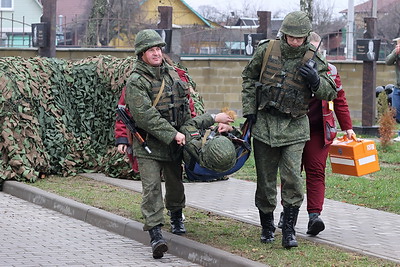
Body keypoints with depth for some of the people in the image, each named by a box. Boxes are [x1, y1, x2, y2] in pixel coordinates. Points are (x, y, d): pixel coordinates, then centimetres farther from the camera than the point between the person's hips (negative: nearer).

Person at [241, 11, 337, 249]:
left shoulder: (313, 59, -4)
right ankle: (267, 227, 22)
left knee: (292, 178, -13)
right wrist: (249, 109, 5)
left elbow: (331, 93, -1)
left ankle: (289, 230, -5)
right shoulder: (267, 50, -2)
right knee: (265, 180, 6)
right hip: (264, 124, 1)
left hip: (294, 127, -1)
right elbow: (249, 77, 11)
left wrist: (315, 81, -21)